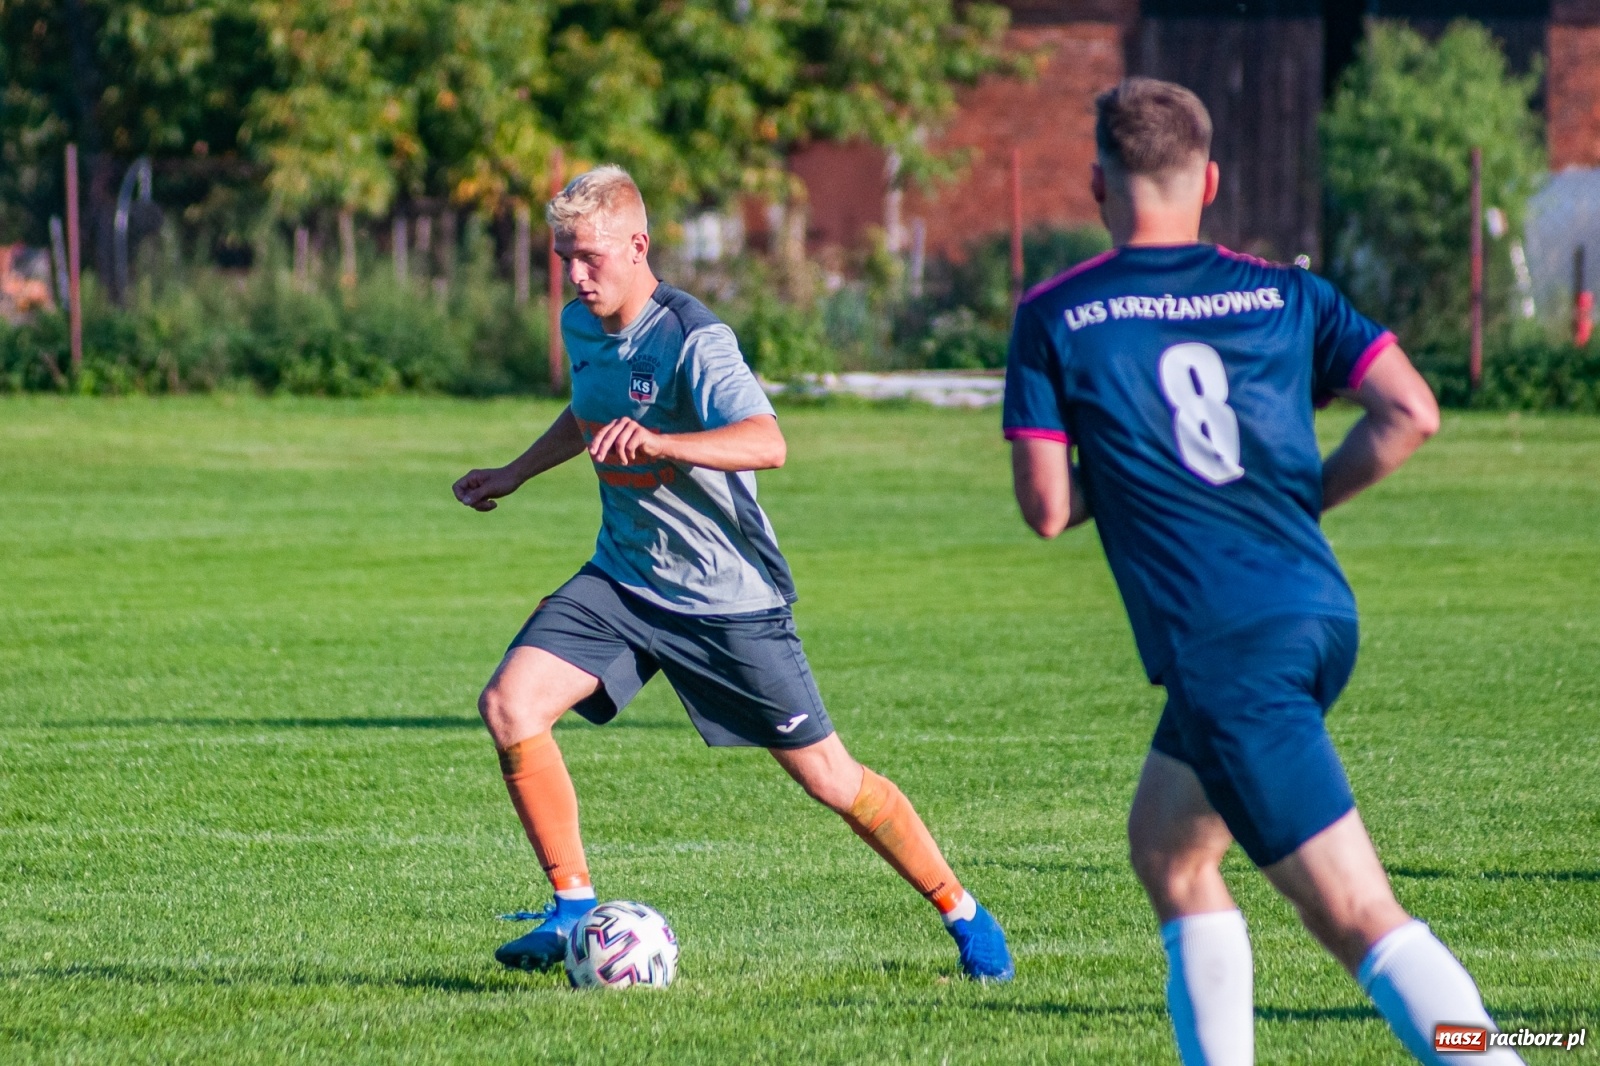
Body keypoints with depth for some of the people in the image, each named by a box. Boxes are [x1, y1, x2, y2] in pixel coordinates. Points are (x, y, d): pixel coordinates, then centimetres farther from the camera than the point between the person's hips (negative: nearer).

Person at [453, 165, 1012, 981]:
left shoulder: (691, 341, -23)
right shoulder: (580, 326, 1)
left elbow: (766, 442, -40)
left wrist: (658, 443, -54)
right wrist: (514, 475, 26)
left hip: (727, 597, -6)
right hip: (622, 578, 6)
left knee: (828, 780, 0)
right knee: (509, 705, -16)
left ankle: (962, 914, 21)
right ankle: (574, 907, -4)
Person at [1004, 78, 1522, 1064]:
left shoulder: (1055, 318, 0)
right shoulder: (1284, 293, 9)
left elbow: (1047, 508, -3)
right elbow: (1411, 412, -2)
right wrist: (1304, 500, 13)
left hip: (1228, 650, -6)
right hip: (1321, 614, 6)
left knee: (1359, 917, -10)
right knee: (1168, 854, 24)